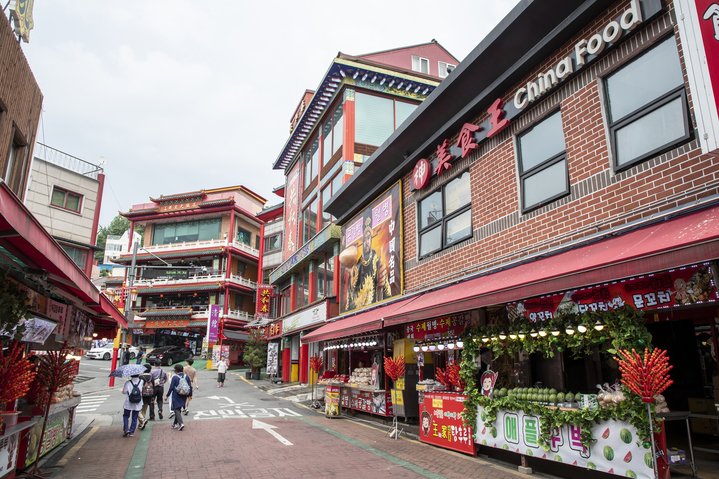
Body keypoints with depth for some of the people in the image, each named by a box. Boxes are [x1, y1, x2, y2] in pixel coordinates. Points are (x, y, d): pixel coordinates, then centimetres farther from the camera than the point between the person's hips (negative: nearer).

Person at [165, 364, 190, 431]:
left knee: (176, 409, -1)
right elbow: (190, 386, 6)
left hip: (176, 396, -5)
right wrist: (189, 395, 16)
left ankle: (181, 423, -15)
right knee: (178, 409, 18)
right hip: (183, 397, 5)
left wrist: (167, 395, 1)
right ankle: (175, 424, 27)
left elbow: (171, 387, -10)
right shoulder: (186, 377, 4)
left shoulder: (175, 377, -10)